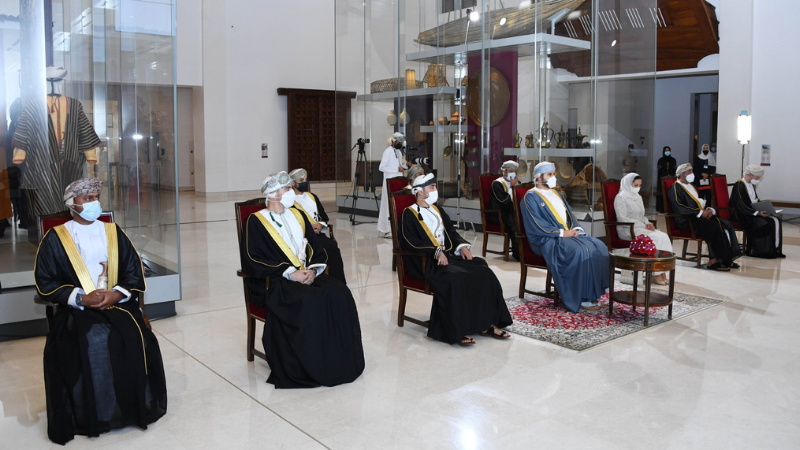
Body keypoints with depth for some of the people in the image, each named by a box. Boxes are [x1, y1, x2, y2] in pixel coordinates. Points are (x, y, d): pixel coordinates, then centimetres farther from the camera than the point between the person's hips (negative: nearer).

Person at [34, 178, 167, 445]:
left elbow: (135, 272, 10)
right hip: (76, 310, -2)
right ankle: (93, 415, -14)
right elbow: (45, 283, 1)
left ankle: (136, 406, -8)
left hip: (117, 303, 2)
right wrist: (81, 298, -13)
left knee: (135, 338, -24)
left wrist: (117, 294, -9)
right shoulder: (55, 239, 7)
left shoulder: (113, 232, 14)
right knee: (91, 342, -30)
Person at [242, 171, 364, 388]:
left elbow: (317, 249, 15)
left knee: (340, 294, -22)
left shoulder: (297, 215, 18)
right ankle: (311, 367, -20)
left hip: (308, 275, 5)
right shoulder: (256, 221, 1)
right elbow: (253, 261, -9)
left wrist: (313, 269, -7)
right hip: (277, 281, -5)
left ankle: (341, 361, -15)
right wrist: (290, 273, -17)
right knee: (308, 302, -34)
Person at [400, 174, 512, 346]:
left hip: (447, 255, 7)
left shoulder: (437, 211, 22)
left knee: (481, 271, -14)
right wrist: (436, 252, -20)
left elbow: (451, 232, 21)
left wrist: (462, 246, 0)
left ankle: (485, 323, -12)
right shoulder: (409, 214, 0)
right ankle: (457, 330, -27)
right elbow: (410, 242, -12)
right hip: (426, 261, -7)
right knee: (453, 279, -35)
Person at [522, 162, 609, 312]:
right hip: (548, 239, -8)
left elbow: (569, 214, 18)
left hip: (569, 234, 8)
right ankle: (582, 297, -25)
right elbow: (536, 226, -14)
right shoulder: (531, 197, -4)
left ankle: (595, 289, -14)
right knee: (579, 251, -32)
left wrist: (575, 229, -4)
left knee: (598, 247, -14)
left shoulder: (556, 193, 21)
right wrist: (562, 233, -17)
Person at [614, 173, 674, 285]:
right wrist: (643, 225, -15)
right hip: (627, 230, -8)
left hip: (641, 228, 8)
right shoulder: (621, 198, -5)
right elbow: (623, 219, -14)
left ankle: (662, 271, -21)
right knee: (656, 238, -27)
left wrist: (648, 223, 2)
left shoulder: (638, 197, 22)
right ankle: (656, 273, -22)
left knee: (664, 236, -19)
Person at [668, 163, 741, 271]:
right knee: (715, 227, -28)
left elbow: (701, 202, 26)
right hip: (687, 221, -9)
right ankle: (714, 261, -23)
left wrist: (708, 210, 4)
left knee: (727, 225, -10)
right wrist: (700, 212, -19)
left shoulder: (691, 186, 24)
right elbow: (680, 208, -18)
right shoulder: (675, 189, -6)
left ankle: (727, 259, -11)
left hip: (700, 216, 9)